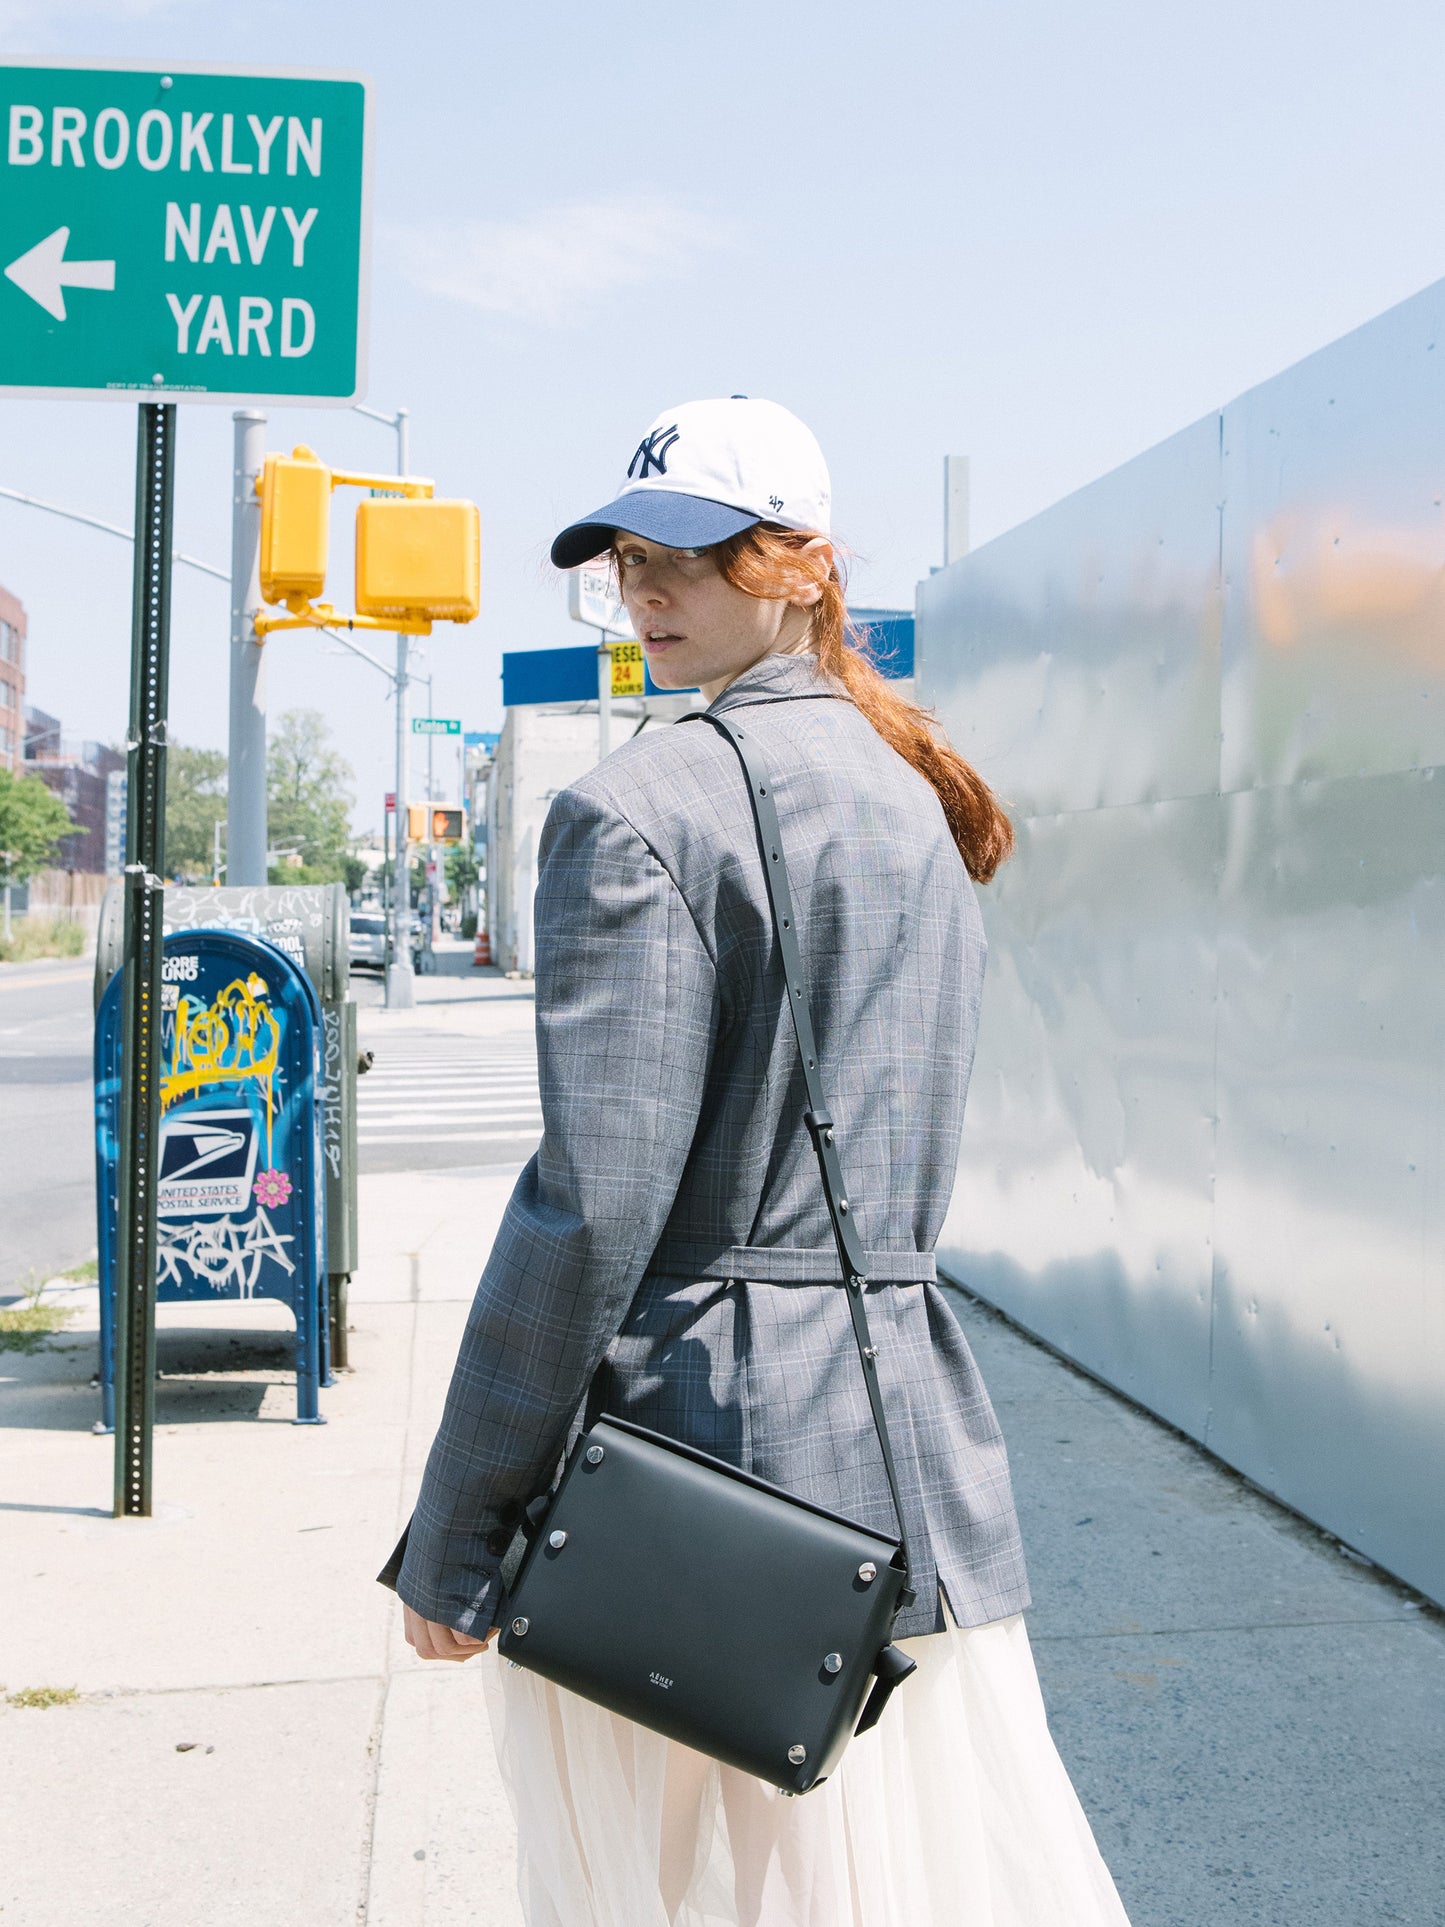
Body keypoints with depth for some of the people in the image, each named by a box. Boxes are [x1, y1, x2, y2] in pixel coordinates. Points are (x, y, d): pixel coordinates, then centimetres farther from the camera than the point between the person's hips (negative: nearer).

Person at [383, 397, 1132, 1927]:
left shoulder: (641, 809, -13)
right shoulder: (921, 802, 13)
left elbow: (594, 1203, -18)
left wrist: (454, 1540, -12)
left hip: (695, 1419, -7)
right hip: (915, 1434, 7)